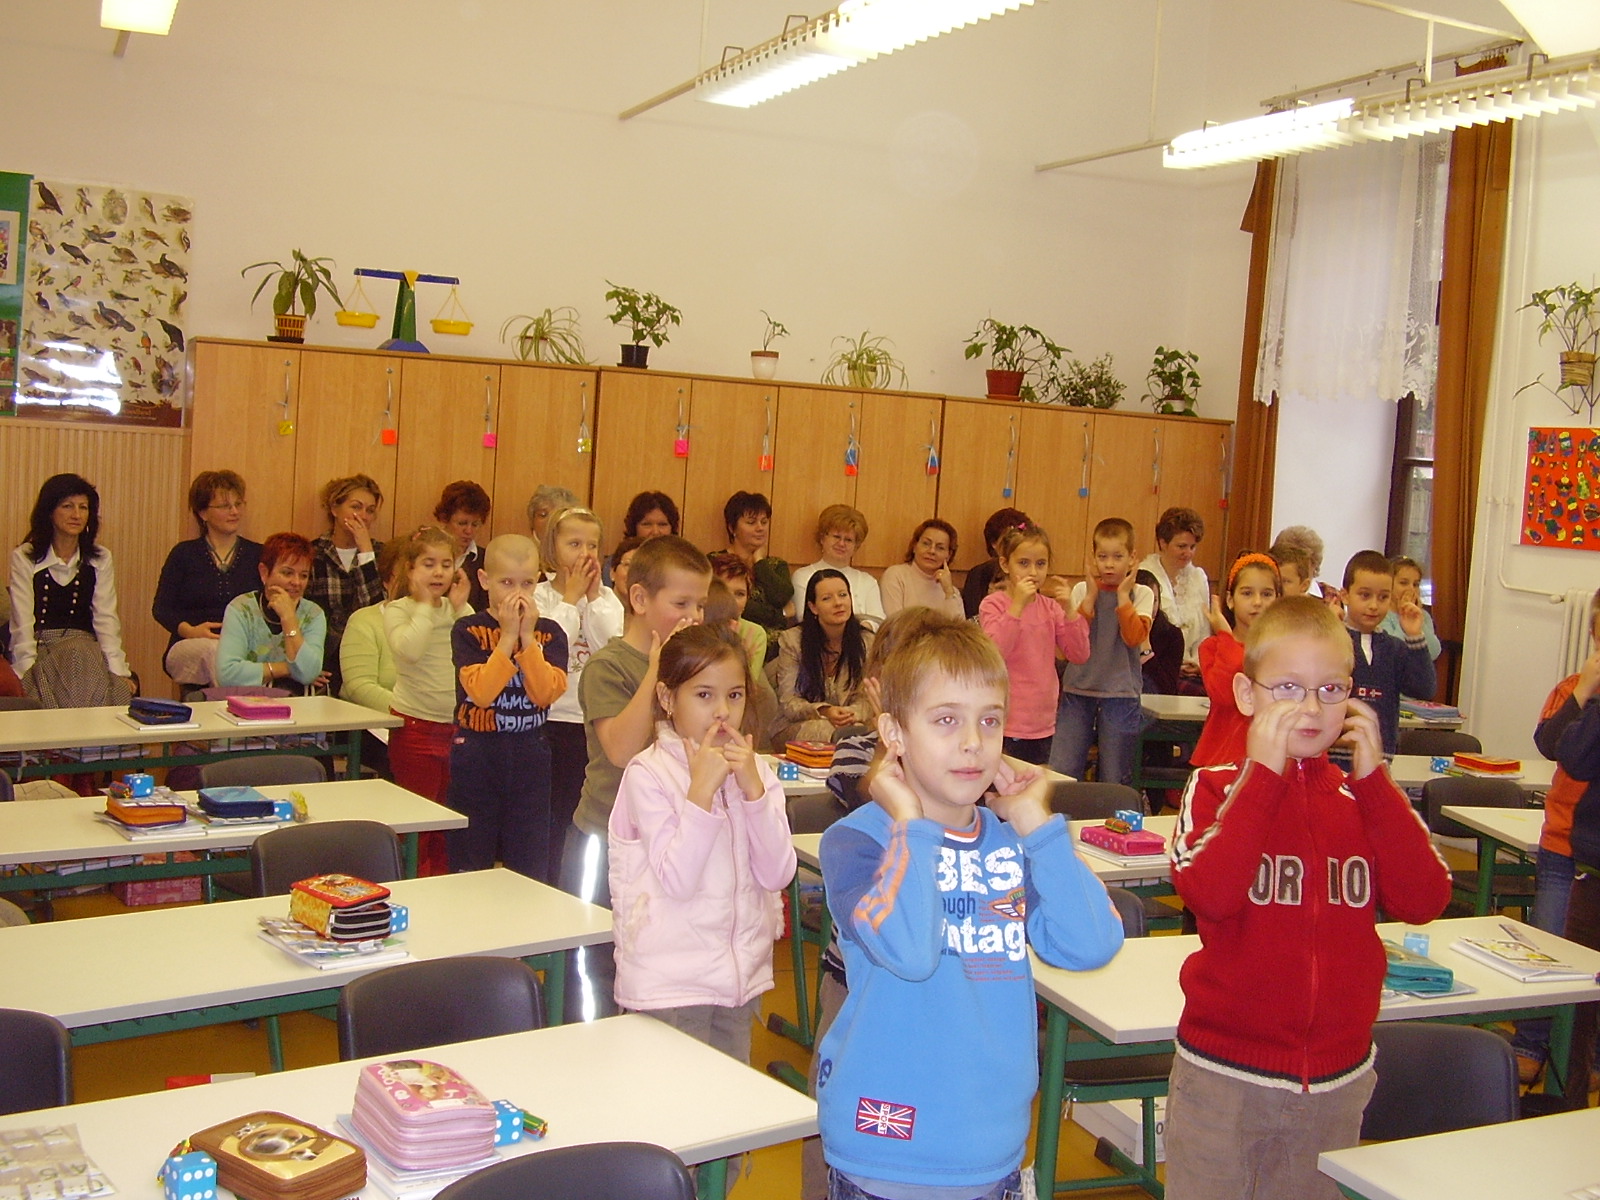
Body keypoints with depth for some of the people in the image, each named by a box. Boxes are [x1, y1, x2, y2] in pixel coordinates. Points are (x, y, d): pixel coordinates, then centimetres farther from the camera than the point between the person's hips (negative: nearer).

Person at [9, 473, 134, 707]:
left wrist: (118, 670, -12)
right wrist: (26, 671, -19)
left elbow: (106, 619, 2)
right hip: (41, 652, -1)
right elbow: (23, 622, -5)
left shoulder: (100, 560, 12)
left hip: (88, 652, 1)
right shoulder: (24, 559, 4)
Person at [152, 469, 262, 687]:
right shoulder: (184, 554, 12)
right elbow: (161, 608, 7)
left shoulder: (258, 555, 15)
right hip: (188, 651, 0)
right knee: (215, 650, -37)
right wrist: (189, 630, -13)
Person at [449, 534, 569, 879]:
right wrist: (508, 636, -17)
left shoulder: (550, 633, 3)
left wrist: (527, 636, -15)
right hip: (475, 756, -2)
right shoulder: (468, 631, -3)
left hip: (530, 759, 2)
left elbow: (545, 693, -12)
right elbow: (481, 692, -18)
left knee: (530, 869, 6)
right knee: (470, 866, 6)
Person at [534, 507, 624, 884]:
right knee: (551, 825, 3)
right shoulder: (540, 595, -1)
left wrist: (594, 596, -8)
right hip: (553, 722, -3)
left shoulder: (606, 598, 9)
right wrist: (571, 598, -10)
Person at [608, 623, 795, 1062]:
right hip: (671, 983, -5)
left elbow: (777, 874, -5)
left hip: (742, 976, 5)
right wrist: (702, 788, -22)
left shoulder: (755, 770, 6)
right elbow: (677, 878, -18)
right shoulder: (648, 774, -10)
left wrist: (753, 788, -14)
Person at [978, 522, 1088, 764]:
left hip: (1044, 725, 5)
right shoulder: (993, 604, -7)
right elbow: (994, 653, -21)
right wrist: (1017, 604, -23)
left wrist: (1069, 609, -10)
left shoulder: (1050, 607, 8)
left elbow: (1079, 654, 2)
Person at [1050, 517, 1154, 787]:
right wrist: (1091, 596, -10)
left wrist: (1122, 596, -12)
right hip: (1078, 688, 1)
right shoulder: (1081, 590, 4)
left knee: (1113, 779, 7)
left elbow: (1135, 637, -14)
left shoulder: (1142, 594, 2)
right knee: (1061, 772, -3)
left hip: (1121, 693, -1)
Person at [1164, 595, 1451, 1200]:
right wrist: (1264, 774, -21)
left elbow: (1424, 900, -9)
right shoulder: (1217, 787, -6)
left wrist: (1373, 778, -13)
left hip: (1337, 1080, 4)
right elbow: (1210, 895, -24)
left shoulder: (1366, 796, 4)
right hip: (1224, 1073, -3)